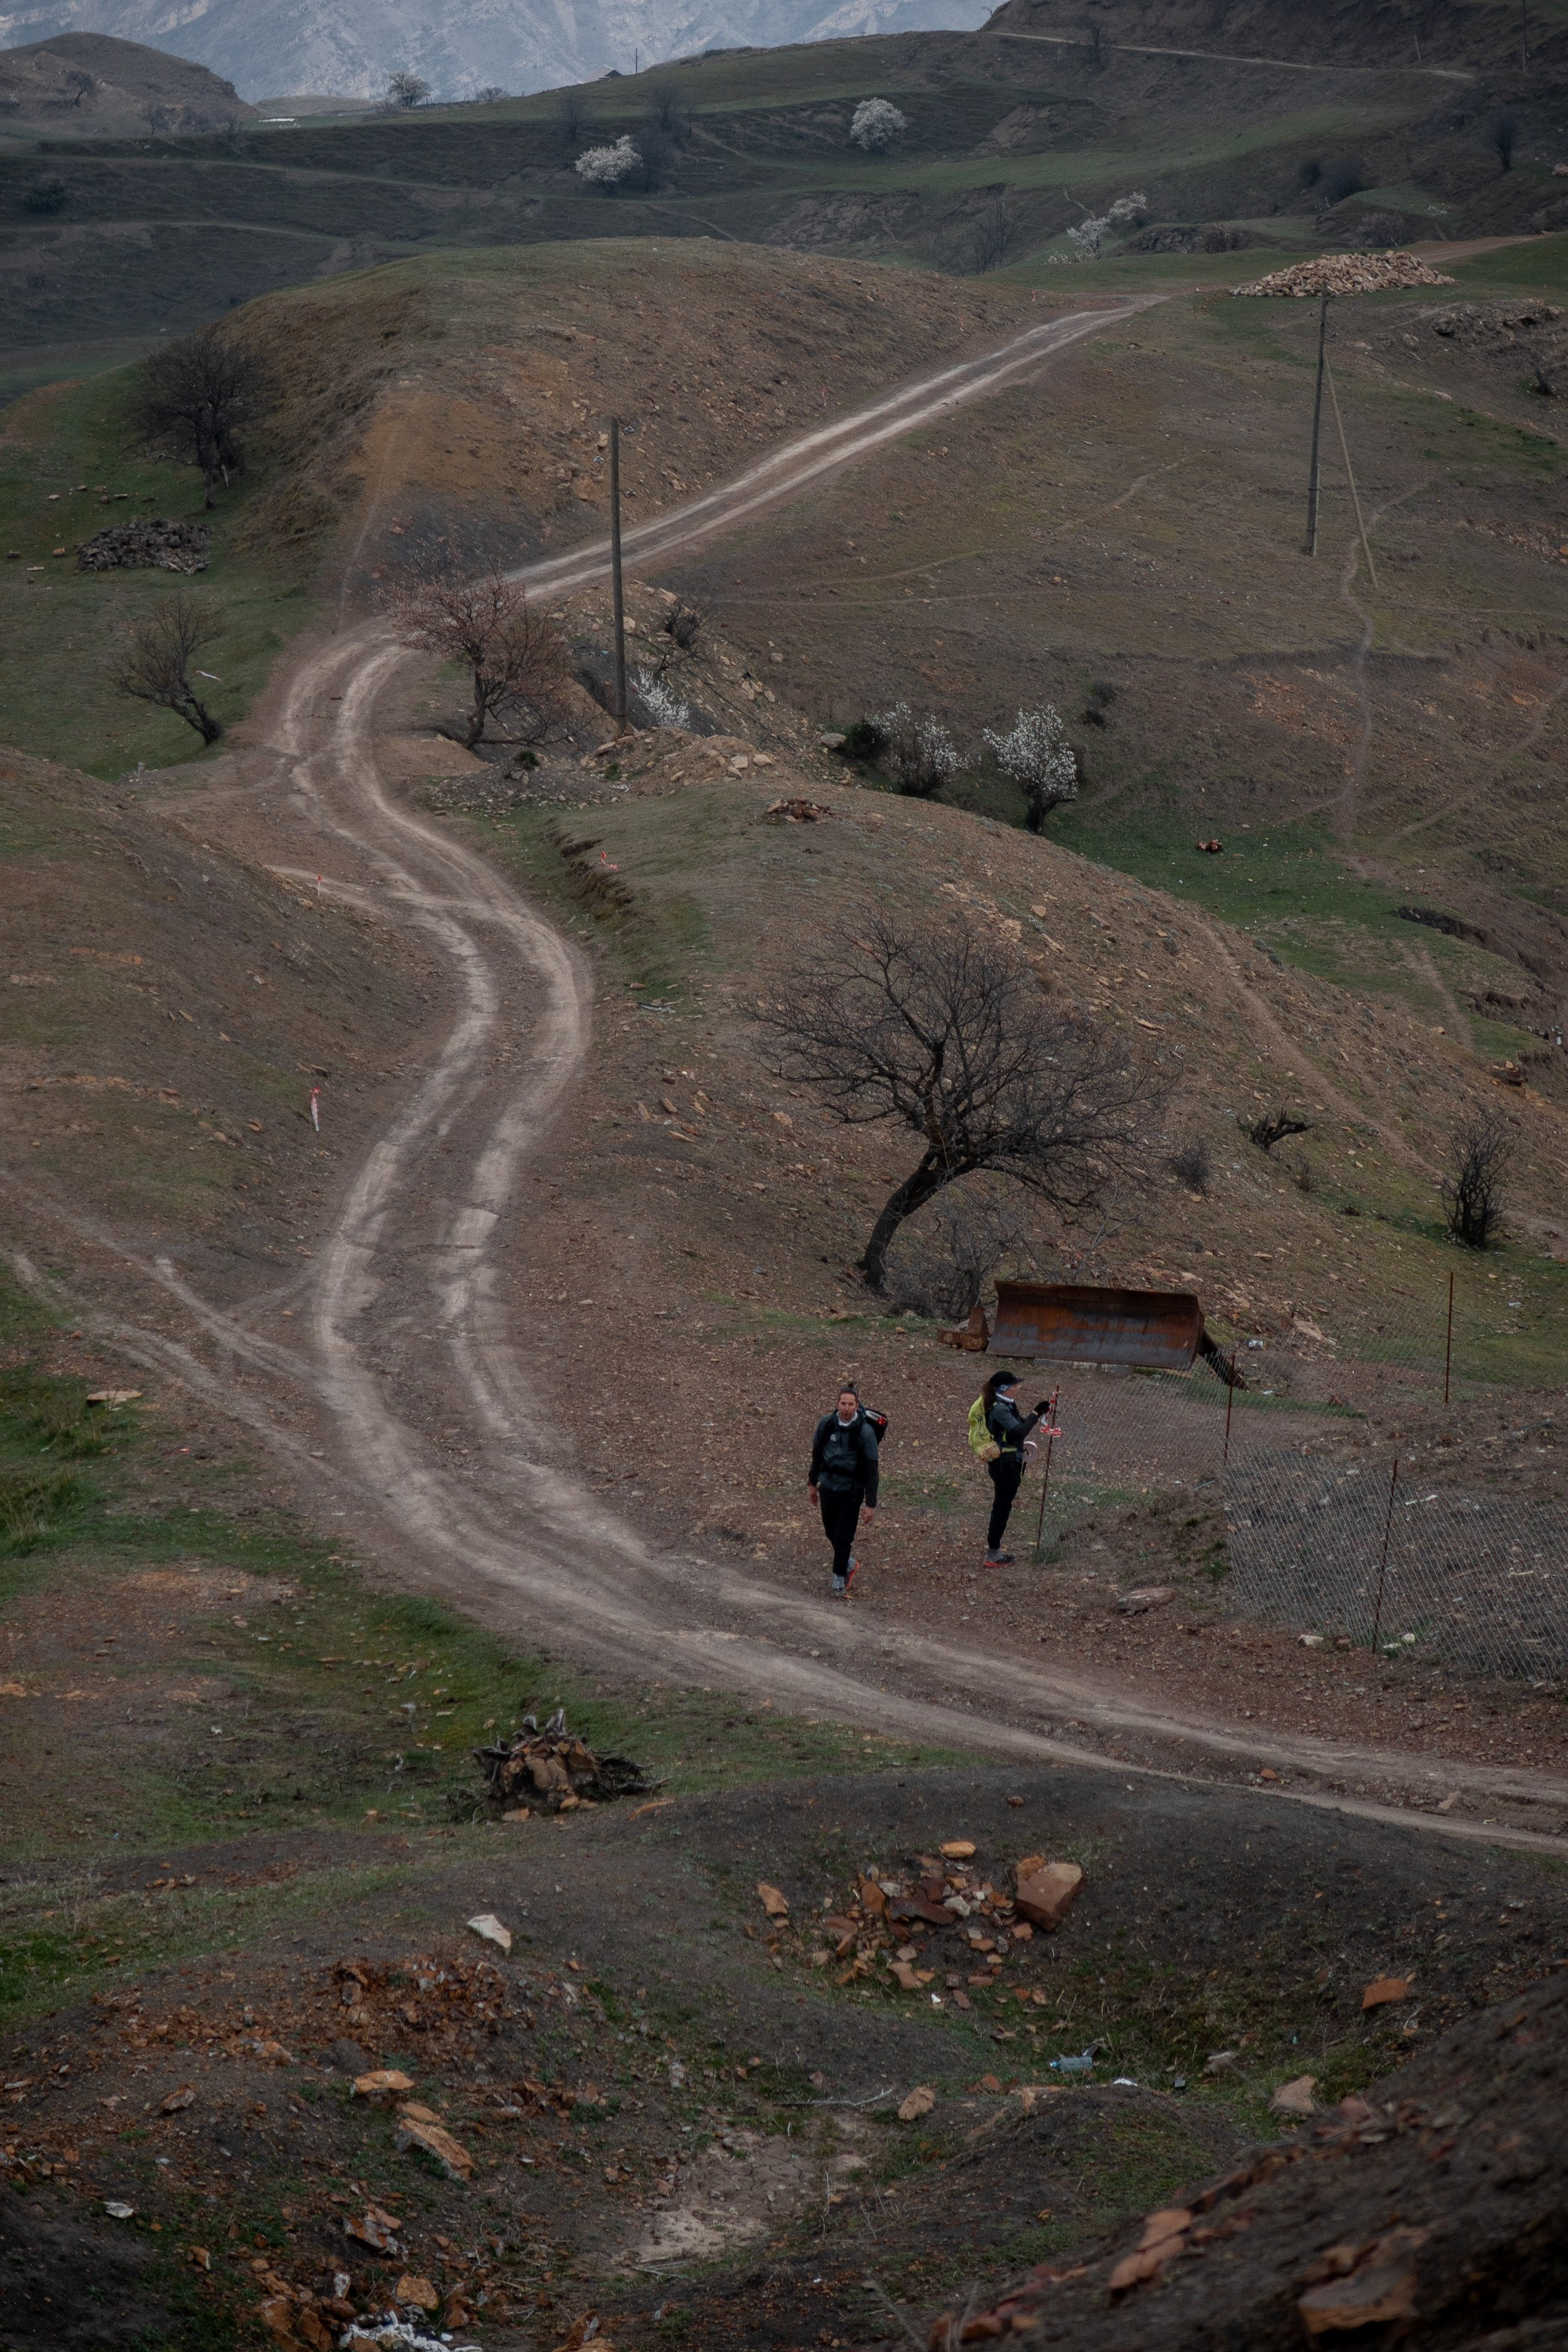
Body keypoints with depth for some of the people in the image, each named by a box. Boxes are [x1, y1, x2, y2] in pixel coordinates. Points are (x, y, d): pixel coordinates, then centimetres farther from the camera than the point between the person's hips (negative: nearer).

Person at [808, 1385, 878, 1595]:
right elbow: (817, 1454, 10)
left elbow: (871, 1469, -13)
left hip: (851, 1491, -4)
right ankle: (848, 1561, 42)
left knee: (843, 1536, -1)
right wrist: (812, 1483, 16)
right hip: (827, 1487, 4)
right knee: (830, 1532, 16)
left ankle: (840, 1575, 19)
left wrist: (870, 1504, -13)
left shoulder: (865, 1431, -17)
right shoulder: (826, 1424, -7)